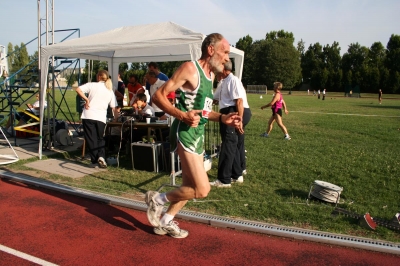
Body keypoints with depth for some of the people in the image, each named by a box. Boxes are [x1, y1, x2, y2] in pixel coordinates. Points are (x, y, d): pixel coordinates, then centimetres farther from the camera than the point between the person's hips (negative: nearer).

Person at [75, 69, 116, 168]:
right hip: (101, 118, 2)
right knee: (100, 138, 18)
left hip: (88, 116, -2)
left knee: (91, 139, 5)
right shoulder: (110, 91, 13)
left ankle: (95, 161, 6)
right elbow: (113, 107, 12)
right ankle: (101, 156, -4)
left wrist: (86, 99, -4)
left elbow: (78, 89, -9)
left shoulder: (92, 85, 5)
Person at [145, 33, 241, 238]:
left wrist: (222, 118, 9)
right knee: (202, 189, -11)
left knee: (190, 186, 17)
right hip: (185, 133, -10)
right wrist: (181, 115, -28)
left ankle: (165, 222, 34)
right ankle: (157, 199, 10)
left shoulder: (210, 74, 15)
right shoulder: (190, 68, -12)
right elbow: (158, 95, -15)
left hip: (198, 134, 10)